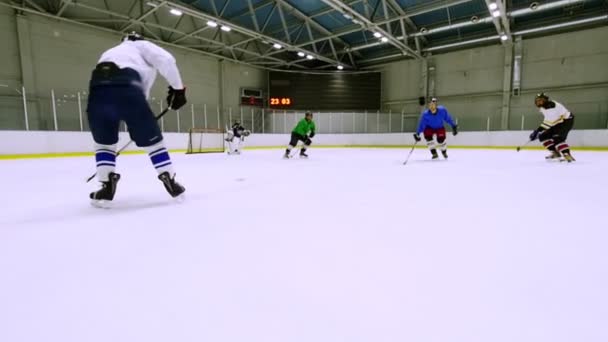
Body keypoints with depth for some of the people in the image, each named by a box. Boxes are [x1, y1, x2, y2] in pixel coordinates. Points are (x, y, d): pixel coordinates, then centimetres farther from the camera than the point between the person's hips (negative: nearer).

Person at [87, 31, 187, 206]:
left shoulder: (110, 52, 45)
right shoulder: (141, 46, 29)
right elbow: (165, 60, 6)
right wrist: (177, 87, 11)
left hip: (98, 90, 5)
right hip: (126, 89, -4)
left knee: (103, 141, 25)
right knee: (152, 139, 11)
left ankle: (107, 187, 16)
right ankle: (170, 182, 12)